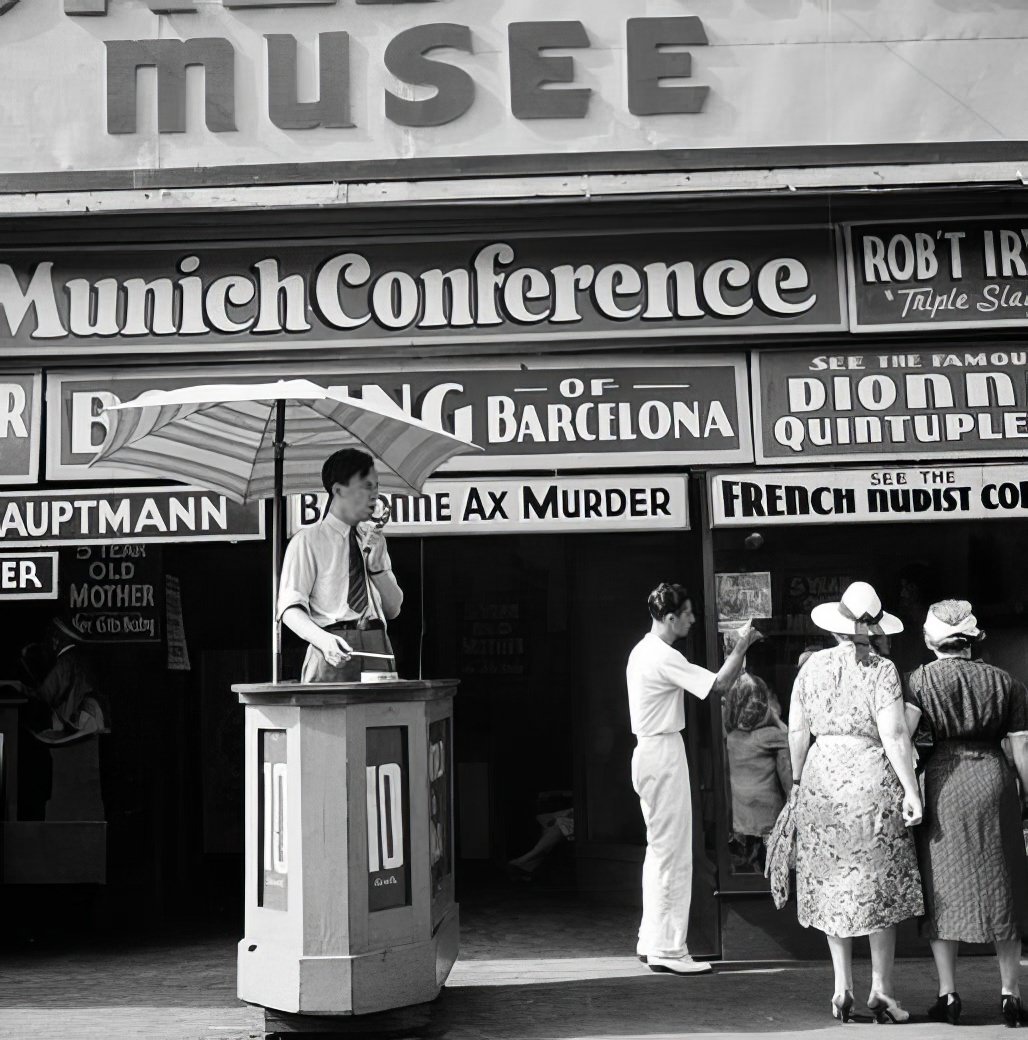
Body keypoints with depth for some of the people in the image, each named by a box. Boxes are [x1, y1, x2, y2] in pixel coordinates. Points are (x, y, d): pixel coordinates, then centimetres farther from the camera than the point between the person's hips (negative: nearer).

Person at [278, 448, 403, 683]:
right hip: (334, 654, -4)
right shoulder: (308, 540, 0)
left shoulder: (373, 536, 16)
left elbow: (393, 609, 15)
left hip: (377, 650, 4)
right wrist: (323, 639, -24)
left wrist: (377, 564, -1)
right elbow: (290, 608, -7)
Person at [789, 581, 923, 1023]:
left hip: (822, 779, 4)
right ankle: (881, 991, 11)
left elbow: (797, 729, 7)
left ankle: (842, 988, 15)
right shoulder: (881, 670, -8)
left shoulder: (814, 665, 3)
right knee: (879, 886, 7)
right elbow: (895, 735, -14)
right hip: (871, 780, -3)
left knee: (832, 885, 12)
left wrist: (797, 779, 17)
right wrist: (911, 791, -10)